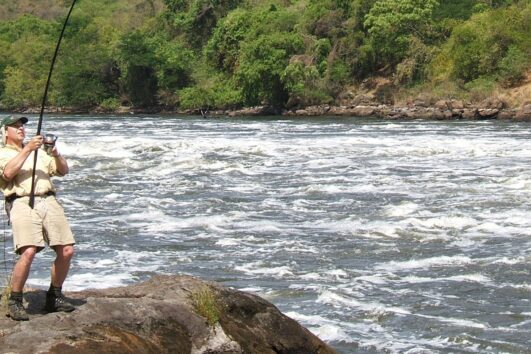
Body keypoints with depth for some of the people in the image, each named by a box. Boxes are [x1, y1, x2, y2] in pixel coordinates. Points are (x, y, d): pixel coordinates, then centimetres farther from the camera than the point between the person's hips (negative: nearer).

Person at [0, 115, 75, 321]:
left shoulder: (39, 152, 31)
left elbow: (63, 171, 22)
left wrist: (56, 154, 2)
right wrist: (27, 149, -13)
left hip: (48, 201, 5)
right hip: (22, 202, -5)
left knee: (66, 250, -4)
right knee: (28, 252, -23)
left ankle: (54, 296, 14)